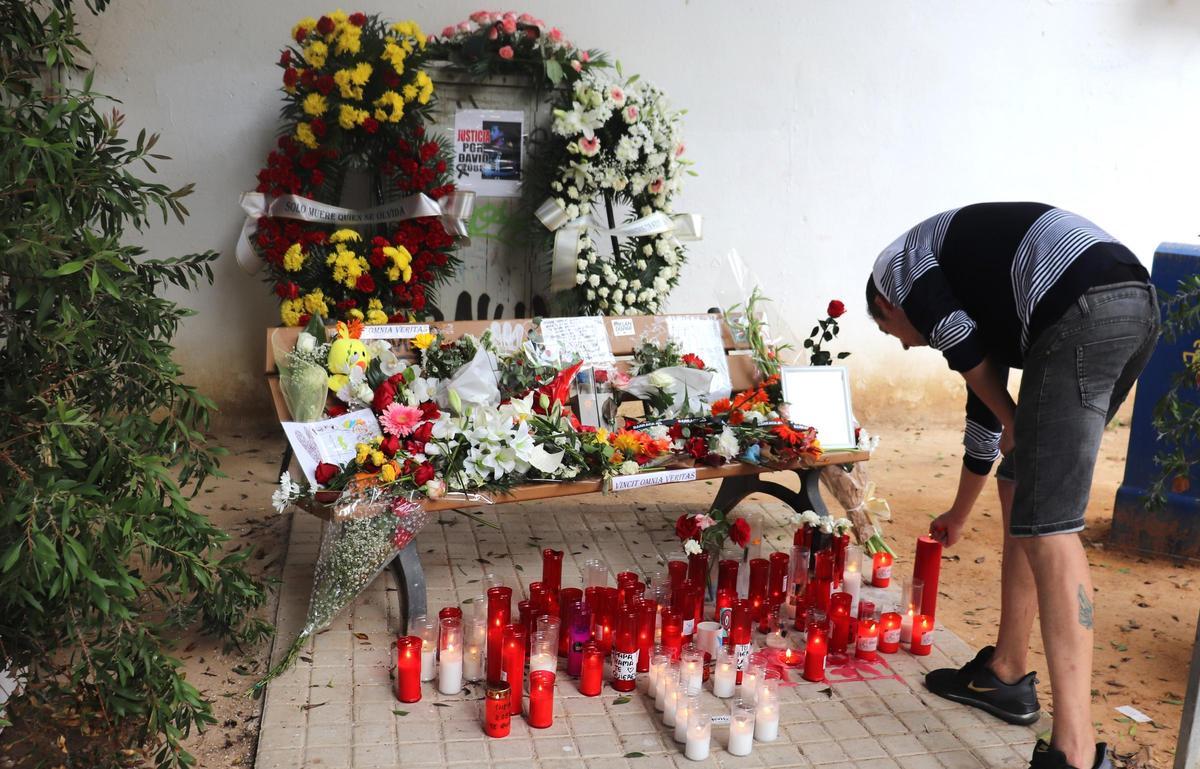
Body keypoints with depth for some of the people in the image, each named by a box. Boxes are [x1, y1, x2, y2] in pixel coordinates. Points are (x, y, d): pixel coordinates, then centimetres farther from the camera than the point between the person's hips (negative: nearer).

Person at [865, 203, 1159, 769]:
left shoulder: (896, 264, 17)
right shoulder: (964, 298, 37)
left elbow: (955, 337, -3)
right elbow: (984, 409, 45)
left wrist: (1014, 425, 11)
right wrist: (958, 515, 56)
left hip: (1083, 311, -9)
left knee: (1047, 520, -12)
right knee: (1019, 487, 19)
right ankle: (1005, 674, 27)